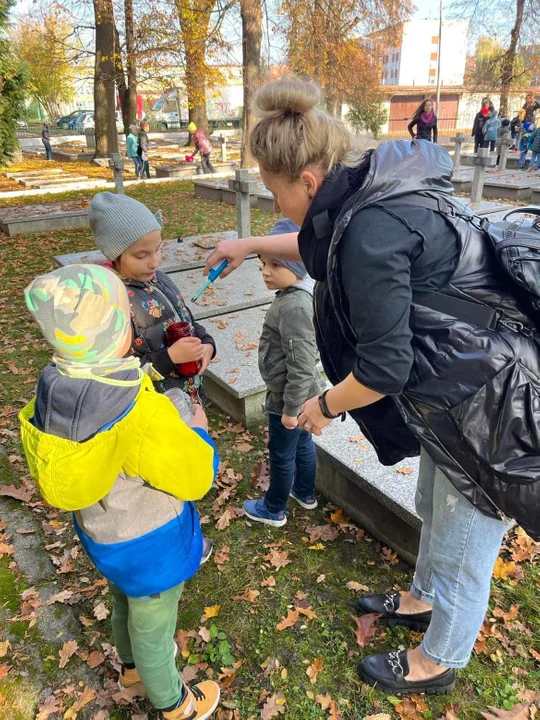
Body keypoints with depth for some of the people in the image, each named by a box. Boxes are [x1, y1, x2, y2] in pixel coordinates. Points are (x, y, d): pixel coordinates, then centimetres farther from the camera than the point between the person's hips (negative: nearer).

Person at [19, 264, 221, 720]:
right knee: (153, 627, 22)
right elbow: (198, 477, -25)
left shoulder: (53, 393, -19)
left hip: (99, 534, 6)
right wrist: (198, 431, -7)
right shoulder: (142, 415, -40)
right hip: (150, 546, -6)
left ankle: (132, 666, 65)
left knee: (125, 605, 34)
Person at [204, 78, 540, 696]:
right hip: (455, 397, 9)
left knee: (463, 550, 15)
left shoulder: (372, 228, -29)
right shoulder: (378, 193, 0)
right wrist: (251, 245, 24)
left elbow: (382, 369, -25)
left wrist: (323, 406, -7)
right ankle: (421, 601, 57)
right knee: (435, 511, 29)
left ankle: (435, 665, 42)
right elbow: (325, 245, 22)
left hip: (490, 412, -9)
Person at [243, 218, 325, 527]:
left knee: (281, 454, 11)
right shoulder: (302, 293, 0)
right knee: (303, 444, 26)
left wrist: (290, 408, -20)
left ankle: (274, 510, 33)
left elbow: (301, 365, -29)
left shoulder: (293, 307, -31)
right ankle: (306, 493, 48)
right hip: (304, 393, 9)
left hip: (289, 397, -9)